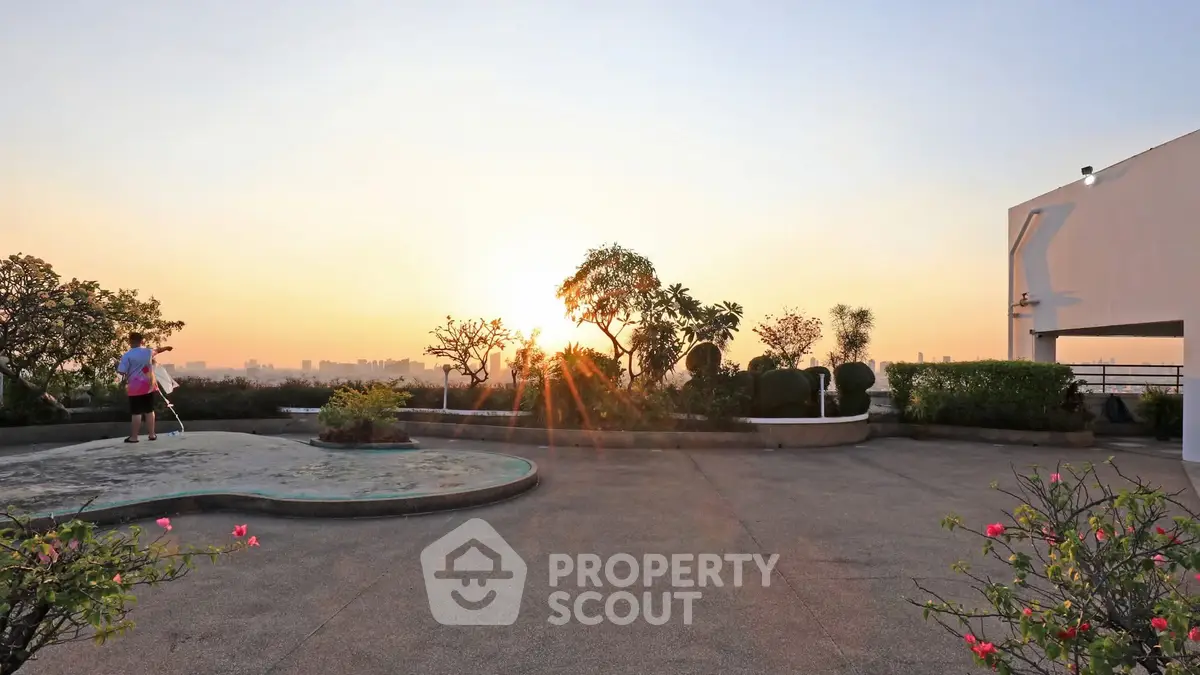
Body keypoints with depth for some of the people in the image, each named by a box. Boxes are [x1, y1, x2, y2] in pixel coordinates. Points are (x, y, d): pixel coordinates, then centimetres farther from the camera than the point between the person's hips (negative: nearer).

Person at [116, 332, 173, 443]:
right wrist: (166, 348, 50)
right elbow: (157, 350, 28)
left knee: (136, 413, -3)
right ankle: (151, 435, 16)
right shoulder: (148, 351, 5)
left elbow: (121, 372, -16)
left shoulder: (127, 355, -12)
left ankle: (133, 437, 1)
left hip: (135, 387, -5)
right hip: (149, 386, 5)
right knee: (149, 411, 11)